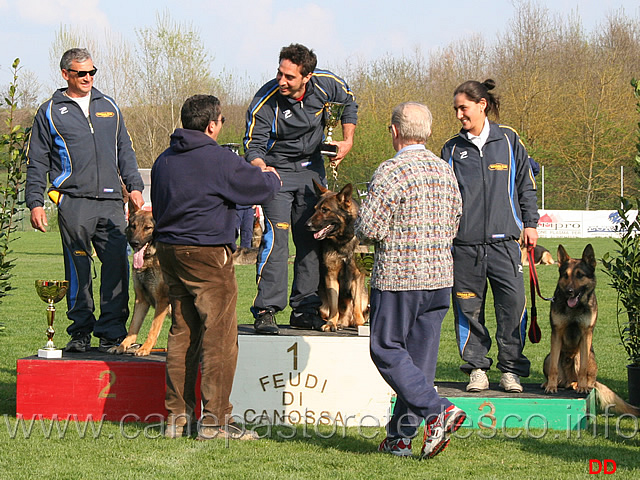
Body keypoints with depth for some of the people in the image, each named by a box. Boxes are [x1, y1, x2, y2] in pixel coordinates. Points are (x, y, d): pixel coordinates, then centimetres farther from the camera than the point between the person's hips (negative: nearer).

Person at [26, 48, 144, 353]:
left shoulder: (108, 107, 19)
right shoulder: (50, 113, 9)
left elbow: (124, 151, 25)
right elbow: (37, 162, 10)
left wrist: (134, 186, 13)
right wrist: (35, 203, 2)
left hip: (111, 201, 3)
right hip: (74, 203, -3)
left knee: (117, 265, -5)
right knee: (78, 270, -2)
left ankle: (112, 333, -1)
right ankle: (80, 331, 7)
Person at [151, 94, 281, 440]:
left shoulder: (163, 161, 11)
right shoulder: (220, 160, -12)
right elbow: (261, 189, -6)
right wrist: (270, 177, 19)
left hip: (169, 252, 8)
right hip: (207, 254, -8)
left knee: (182, 333, 12)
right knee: (218, 334, -3)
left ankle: (177, 416, 13)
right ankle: (214, 419, -5)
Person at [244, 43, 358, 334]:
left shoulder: (326, 85, -14)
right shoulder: (264, 103, -24)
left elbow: (348, 102, 8)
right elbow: (254, 146, -20)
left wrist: (348, 140, -2)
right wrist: (261, 167, -42)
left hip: (312, 170, 4)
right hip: (277, 171, -4)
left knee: (312, 240, 6)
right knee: (276, 235, -19)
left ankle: (304, 310, 14)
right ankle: (266, 310, -17)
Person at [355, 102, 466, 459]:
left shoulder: (391, 172, -14)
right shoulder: (445, 171, 8)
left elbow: (368, 229, -16)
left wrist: (360, 225, 7)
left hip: (398, 276, -7)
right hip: (440, 276, 7)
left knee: (386, 350, 3)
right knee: (420, 354, 10)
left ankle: (437, 410, -14)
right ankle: (401, 437, 13)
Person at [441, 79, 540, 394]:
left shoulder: (508, 141, 7)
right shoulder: (453, 149, 10)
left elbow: (525, 185, 13)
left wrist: (530, 223, 9)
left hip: (504, 240, -1)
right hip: (464, 242, 2)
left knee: (512, 305, -7)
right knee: (469, 308, 2)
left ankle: (511, 369, 5)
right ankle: (477, 368, 13)